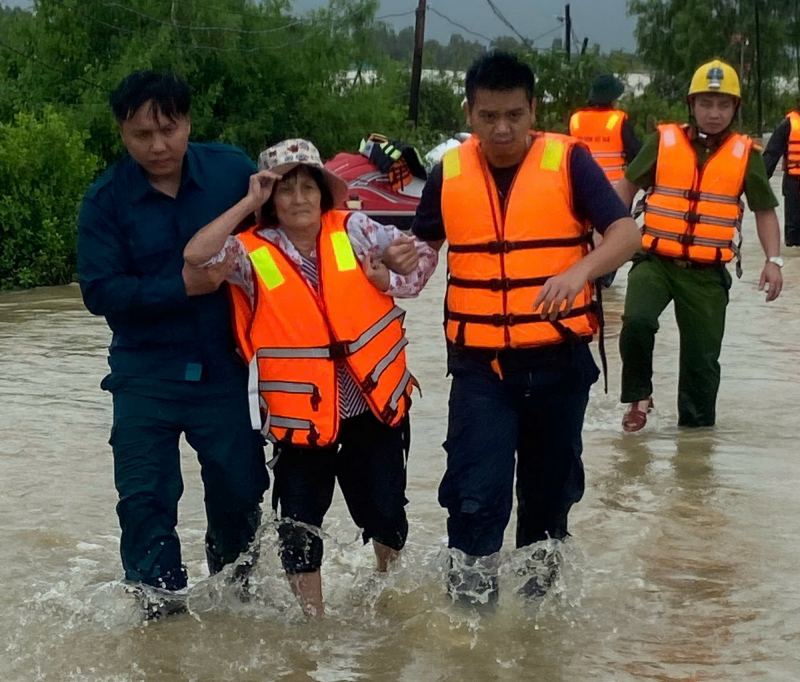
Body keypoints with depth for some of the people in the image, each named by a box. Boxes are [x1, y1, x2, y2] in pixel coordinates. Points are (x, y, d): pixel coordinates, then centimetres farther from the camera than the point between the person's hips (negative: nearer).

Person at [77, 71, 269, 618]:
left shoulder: (232, 170, -5)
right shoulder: (106, 200, -7)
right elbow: (101, 291, -13)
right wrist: (183, 286, -23)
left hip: (225, 368, 1)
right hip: (146, 374, -1)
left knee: (239, 490, 10)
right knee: (145, 498, -2)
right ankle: (160, 606, 14)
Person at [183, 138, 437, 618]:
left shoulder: (353, 231, 1)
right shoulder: (254, 254, -6)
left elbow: (422, 255, 13)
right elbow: (197, 255, -24)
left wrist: (390, 281, -7)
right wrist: (249, 204, -18)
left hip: (377, 402, 2)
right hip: (301, 414, -2)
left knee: (384, 509, 13)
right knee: (301, 520, -2)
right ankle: (313, 612, 15)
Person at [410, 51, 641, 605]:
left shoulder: (568, 161, -7)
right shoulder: (449, 172, 1)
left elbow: (626, 234, -16)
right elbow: (424, 246, 17)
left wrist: (580, 271, -34)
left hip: (559, 360, 0)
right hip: (479, 364, 0)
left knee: (550, 488, 16)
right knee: (477, 494, -11)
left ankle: (540, 595, 38)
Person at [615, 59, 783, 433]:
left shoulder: (745, 154, 1)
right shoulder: (664, 141, -1)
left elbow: (765, 210, 8)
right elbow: (628, 186, 10)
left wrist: (773, 260, -3)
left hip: (707, 272, 1)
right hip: (656, 261, -1)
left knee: (703, 357, 7)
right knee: (637, 321, -26)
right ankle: (638, 396, -3)